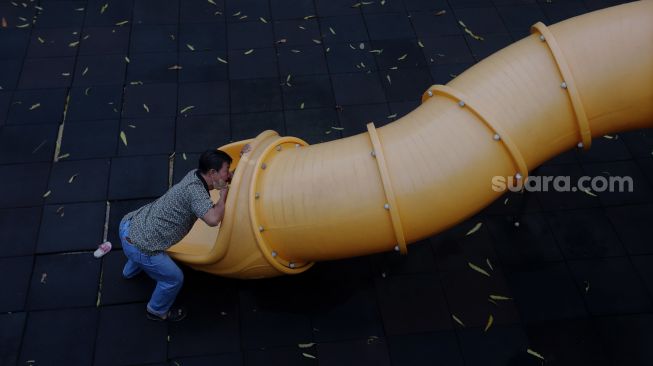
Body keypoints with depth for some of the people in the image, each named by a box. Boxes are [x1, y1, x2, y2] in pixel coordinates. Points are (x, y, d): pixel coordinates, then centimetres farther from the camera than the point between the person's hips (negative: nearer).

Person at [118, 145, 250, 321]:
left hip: (129, 223, 9)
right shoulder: (195, 189, -24)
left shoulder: (195, 174, 1)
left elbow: (229, 178, 18)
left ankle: (130, 272, 73)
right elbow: (213, 219, -38)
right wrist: (223, 193, -20)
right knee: (174, 278, 12)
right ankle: (157, 312, 39)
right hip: (139, 246, -9)